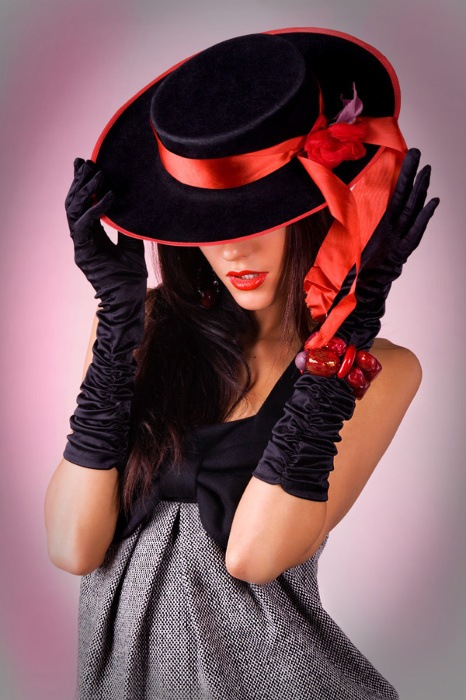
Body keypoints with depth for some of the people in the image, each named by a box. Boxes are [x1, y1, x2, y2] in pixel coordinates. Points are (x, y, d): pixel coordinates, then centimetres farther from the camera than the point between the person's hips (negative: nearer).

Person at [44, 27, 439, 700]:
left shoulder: (379, 371, -12)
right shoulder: (149, 321, -8)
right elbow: (74, 549, -13)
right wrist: (119, 315, -18)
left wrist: (347, 328, -24)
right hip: (115, 645, 2)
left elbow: (253, 554, -23)